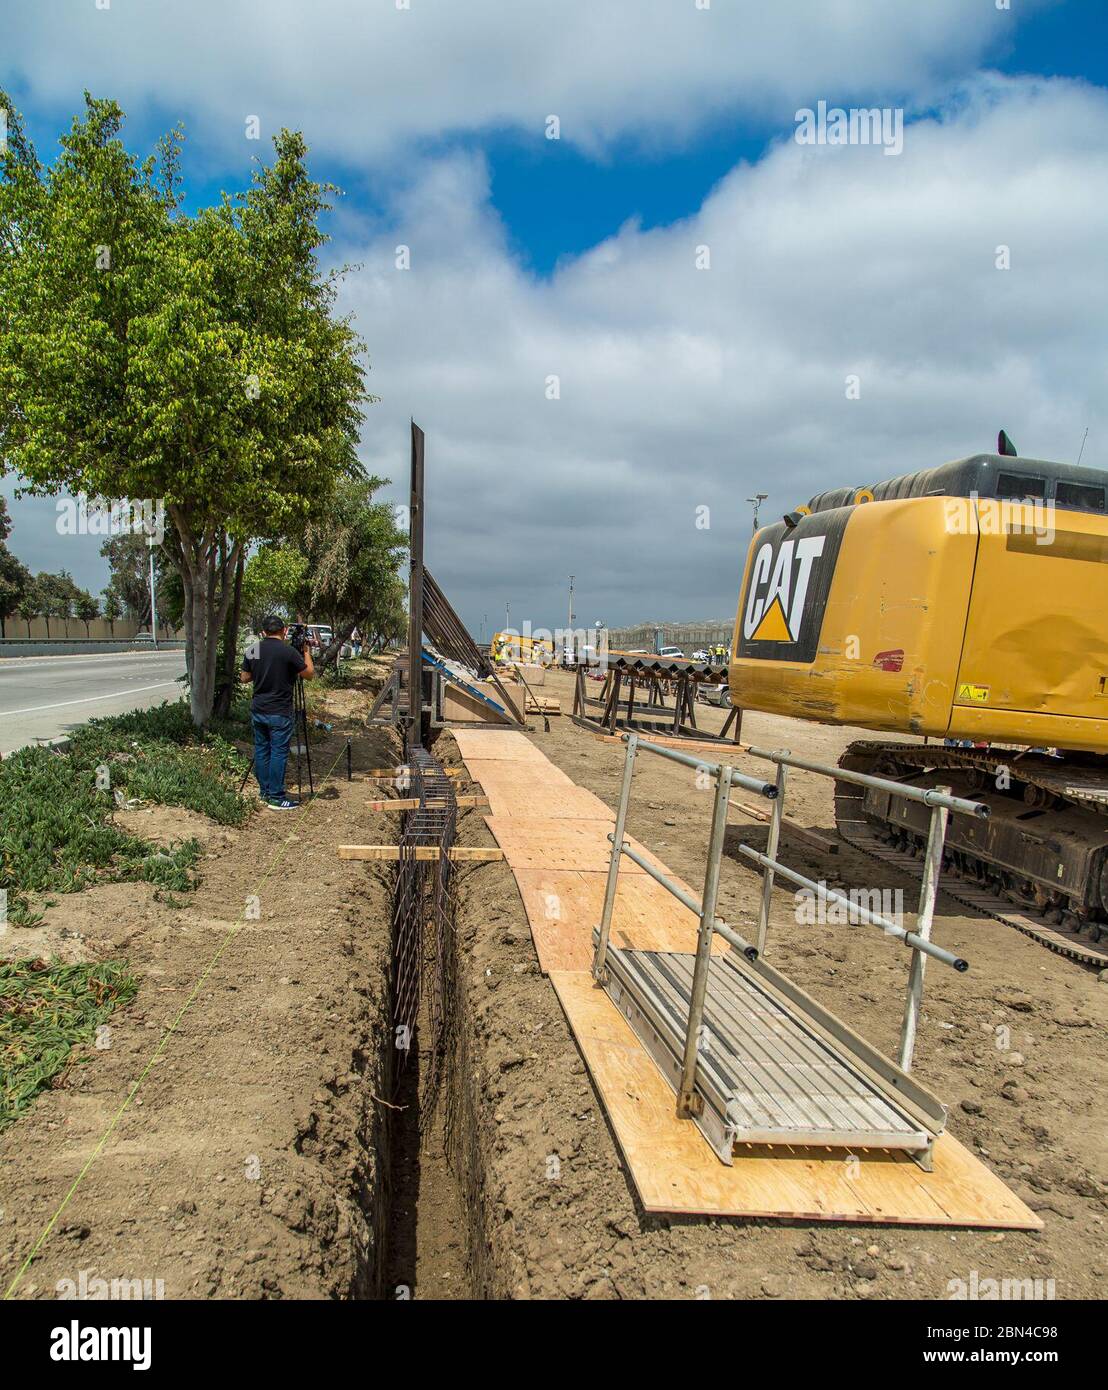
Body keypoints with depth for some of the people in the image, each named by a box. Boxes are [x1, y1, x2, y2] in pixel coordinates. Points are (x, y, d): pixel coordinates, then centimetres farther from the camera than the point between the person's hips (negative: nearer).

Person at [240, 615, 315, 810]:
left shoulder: (251, 650, 3)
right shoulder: (288, 651, -13)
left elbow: (244, 679, 12)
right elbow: (310, 675, -4)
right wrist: (307, 652, 8)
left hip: (257, 711, 6)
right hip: (279, 713, -6)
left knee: (261, 750, 14)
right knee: (279, 753, -1)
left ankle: (264, 790, 24)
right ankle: (276, 798, 2)